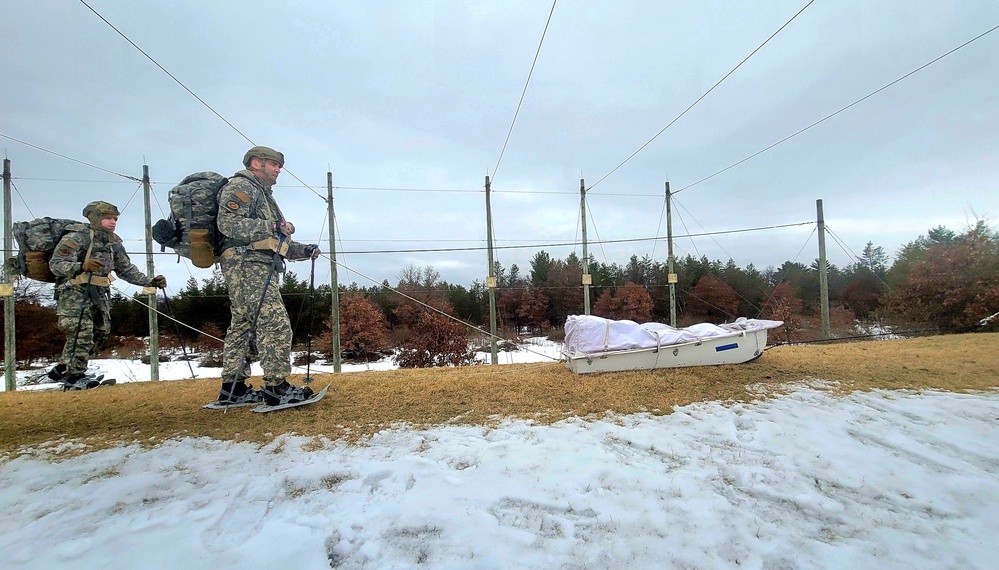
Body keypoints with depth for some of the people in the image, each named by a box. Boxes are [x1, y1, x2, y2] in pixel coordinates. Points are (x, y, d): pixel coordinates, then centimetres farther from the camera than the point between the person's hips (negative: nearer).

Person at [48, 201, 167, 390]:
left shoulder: (114, 243, 10)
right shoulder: (76, 238, -10)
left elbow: (126, 270, 15)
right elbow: (55, 264, -17)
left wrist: (151, 282, 5)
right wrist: (82, 266, -35)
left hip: (99, 293, 7)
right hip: (74, 291, -7)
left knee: (101, 332, 8)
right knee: (82, 333, -13)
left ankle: (63, 369, 23)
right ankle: (75, 377, -2)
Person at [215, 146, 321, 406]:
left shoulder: (262, 194, 30)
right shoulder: (240, 186, -1)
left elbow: (275, 243, 27)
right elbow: (228, 223, -18)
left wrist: (304, 250, 14)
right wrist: (269, 227, -23)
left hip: (258, 267, 11)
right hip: (247, 264, -11)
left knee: (242, 325, 11)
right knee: (275, 323, -15)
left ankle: (232, 387, 18)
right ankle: (276, 386, -13)